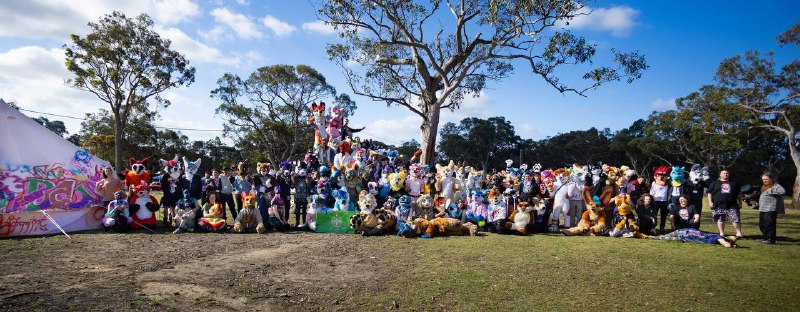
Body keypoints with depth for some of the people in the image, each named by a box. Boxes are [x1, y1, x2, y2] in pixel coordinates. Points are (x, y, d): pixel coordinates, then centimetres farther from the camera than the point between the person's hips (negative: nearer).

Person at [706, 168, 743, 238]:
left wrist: (740, 203, 14)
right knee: (720, 220, 3)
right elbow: (709, 193, 6)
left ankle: (739, 233, -2)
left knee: (736, 219, -8)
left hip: (732, 206, 1)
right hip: (719, 206, -1)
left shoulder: (733, 183, 17)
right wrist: (710, 202, -3)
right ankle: (721, 233, 13)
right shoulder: (714, 183, 10)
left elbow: (739, 194, 20)